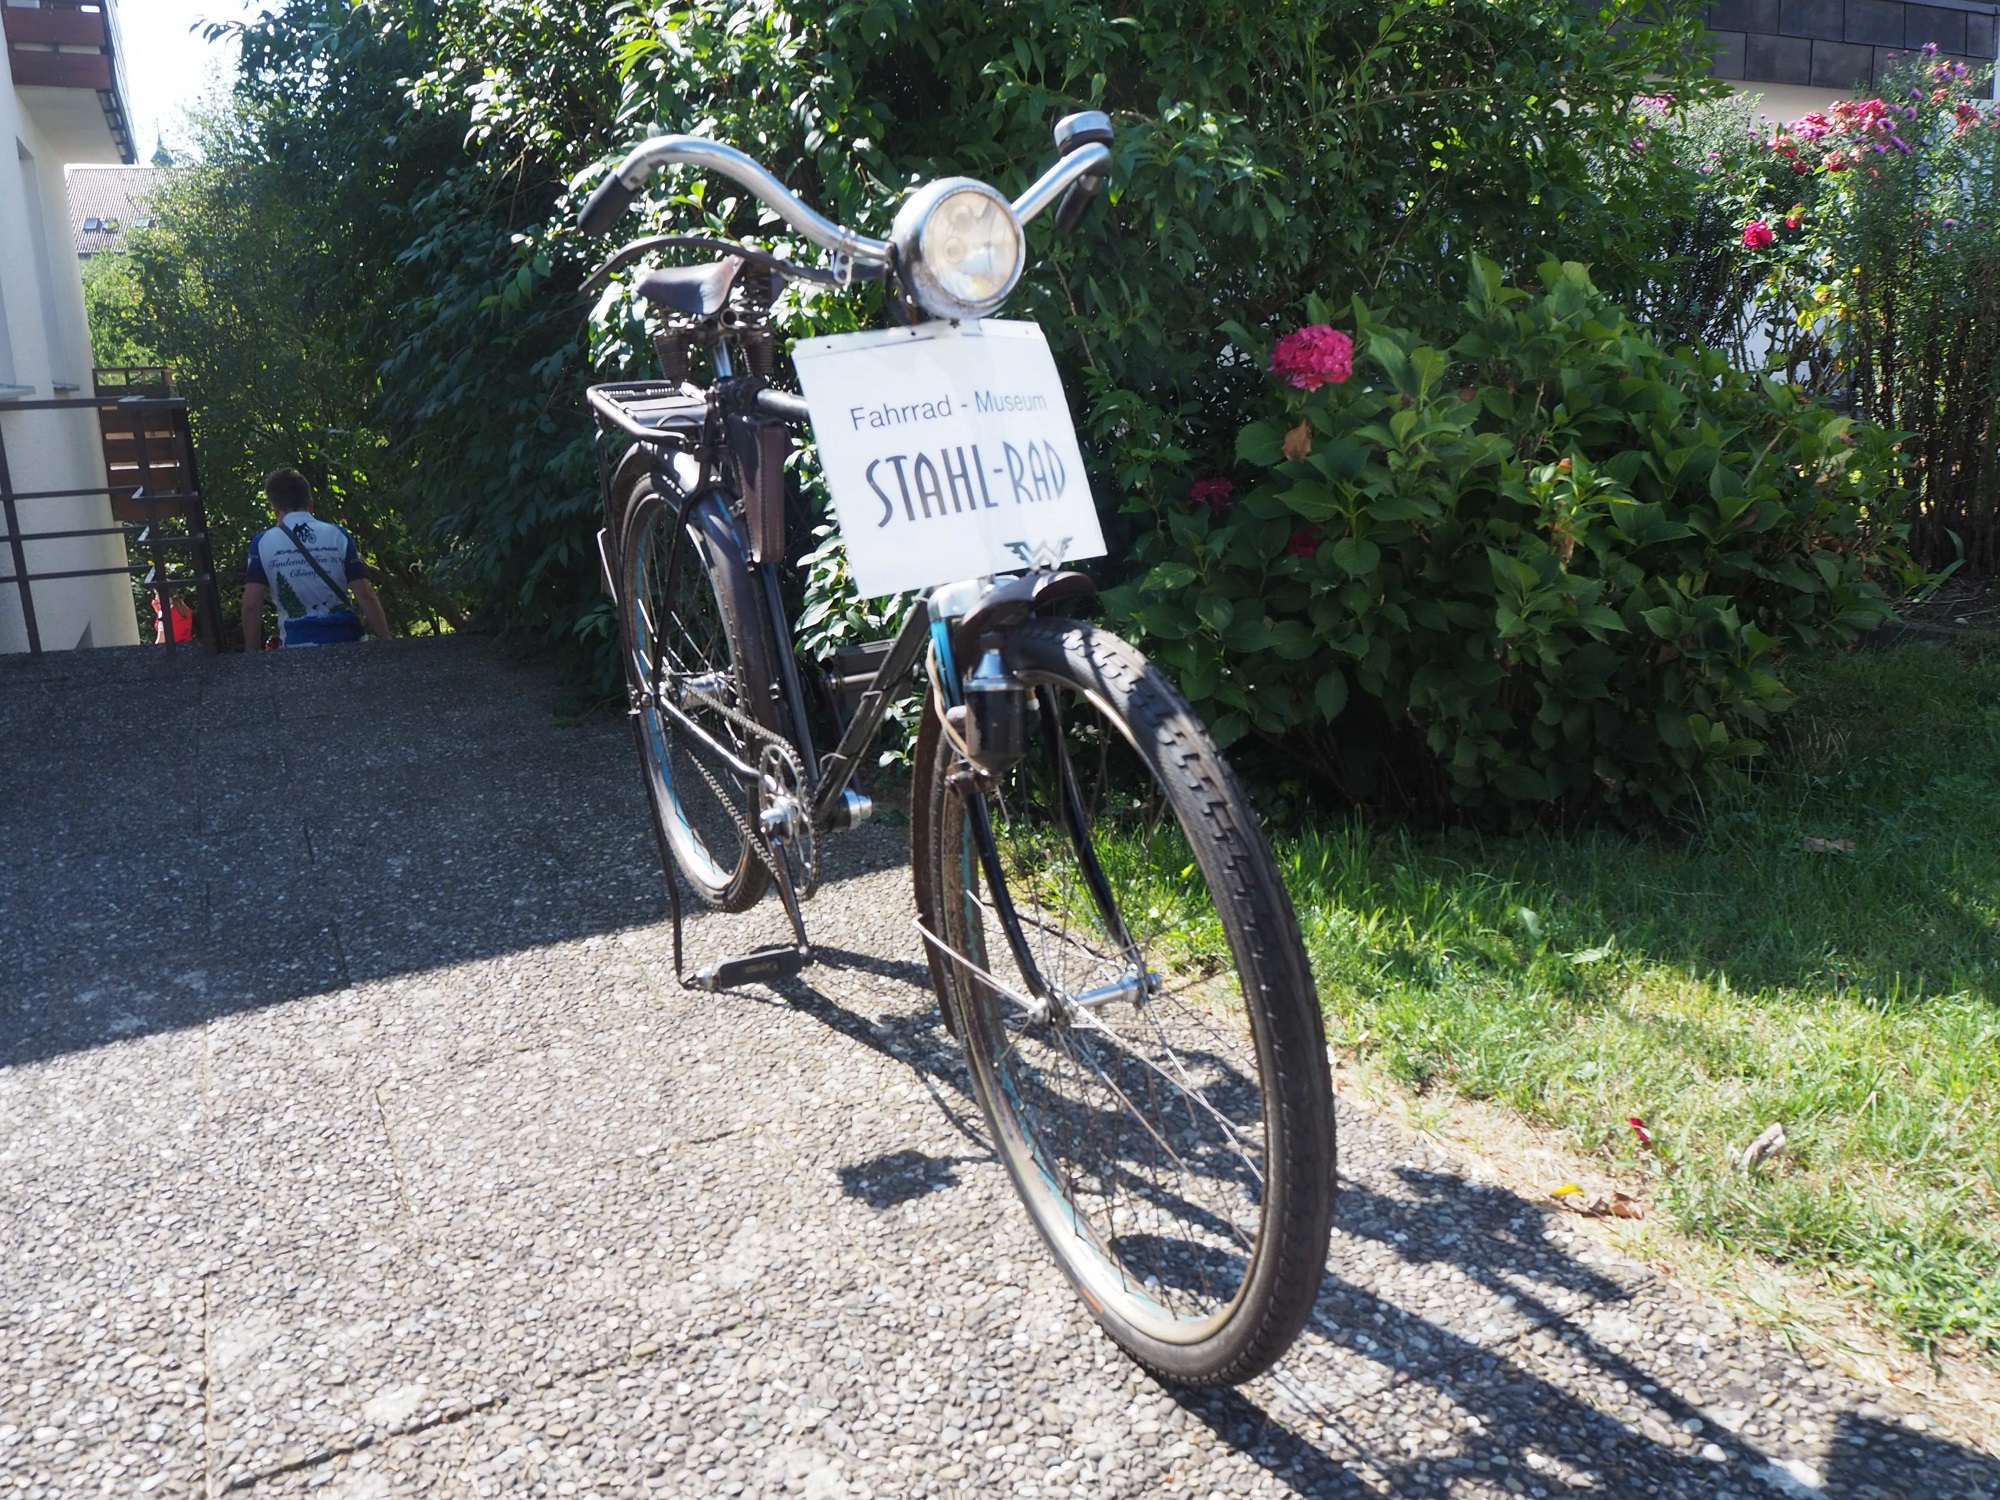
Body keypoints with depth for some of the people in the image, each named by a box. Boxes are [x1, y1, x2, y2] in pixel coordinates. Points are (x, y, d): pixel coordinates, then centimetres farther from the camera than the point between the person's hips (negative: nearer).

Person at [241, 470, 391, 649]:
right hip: (345, 641, 1)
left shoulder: (263, 543, 1)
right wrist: (387, 642, 2)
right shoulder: (338, 536, 2)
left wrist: (252, 652, 8)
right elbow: (365, 595, -3)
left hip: (298, 646, -1)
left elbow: (251, 605, -2)